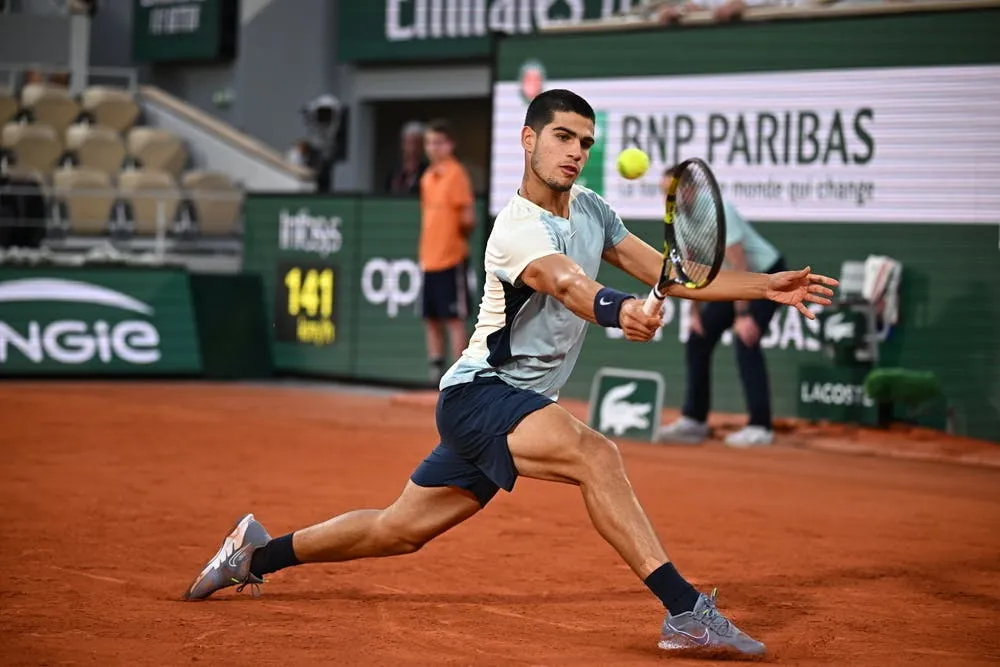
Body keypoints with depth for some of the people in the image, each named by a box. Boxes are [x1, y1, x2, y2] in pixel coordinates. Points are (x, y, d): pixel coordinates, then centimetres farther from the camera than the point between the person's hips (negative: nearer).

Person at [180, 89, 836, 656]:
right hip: (480, 394, -9)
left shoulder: (591, 209, 8)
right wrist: (617, 310, -63)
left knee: (399, 531, 16)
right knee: (594, 453, -32)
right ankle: (686, 610, -37)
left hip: (517, 404, 9)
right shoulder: (519, 228, -20)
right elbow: (565, 282, -42)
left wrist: (769, 286, 4)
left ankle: (258, 553, 34)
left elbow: (667, 274, 12)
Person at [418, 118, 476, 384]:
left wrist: (465, 225, -24)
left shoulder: (456, 174, -9)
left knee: (454, 319, -7)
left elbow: (468, 217, -10)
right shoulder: (428, 177, 15)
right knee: (431, 319, 11)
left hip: (451, 260, -8)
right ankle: (436, 375, 17)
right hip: (429, 260, 8)